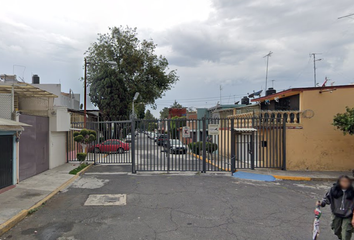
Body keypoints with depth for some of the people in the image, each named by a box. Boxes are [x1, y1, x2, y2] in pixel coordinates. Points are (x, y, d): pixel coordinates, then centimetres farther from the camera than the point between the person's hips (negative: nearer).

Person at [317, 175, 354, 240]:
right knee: (337, 231, 23)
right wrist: (321, 203, -18)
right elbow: (327, 198, 0)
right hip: (336, 215, 3)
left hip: (347, 216, -3)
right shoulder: (334, 190, -12)